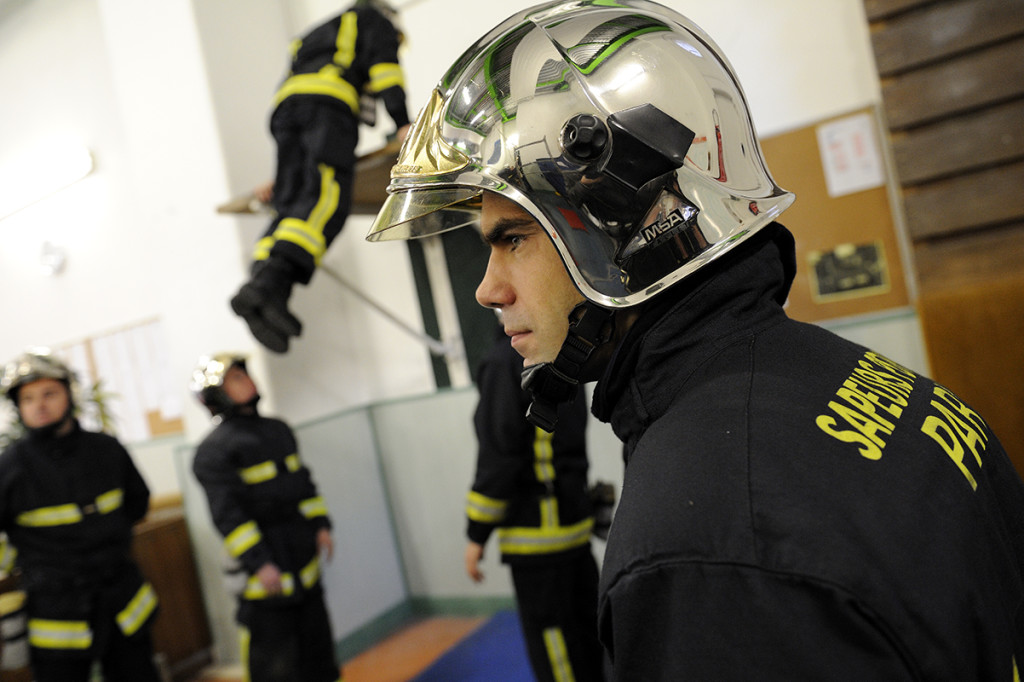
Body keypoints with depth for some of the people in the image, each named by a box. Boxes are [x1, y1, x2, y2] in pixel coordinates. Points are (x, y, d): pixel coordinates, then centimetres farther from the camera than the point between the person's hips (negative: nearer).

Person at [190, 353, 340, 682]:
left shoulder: (278, 430, 10)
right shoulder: (214, 449, -14)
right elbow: (228, 514, -19)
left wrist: (319, 525, 8)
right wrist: (260, 562, -23)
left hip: (302, 553, 7)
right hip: (264, 561, -7)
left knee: (316, 632, 19)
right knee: (272, 655, 1)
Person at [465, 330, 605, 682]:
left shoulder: (505, 361, -13)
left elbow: (498, 454, -17)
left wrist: (477, 535, -11)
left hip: (536, 534, -8)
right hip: (574, 523, 8)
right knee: (585, 640, 18)